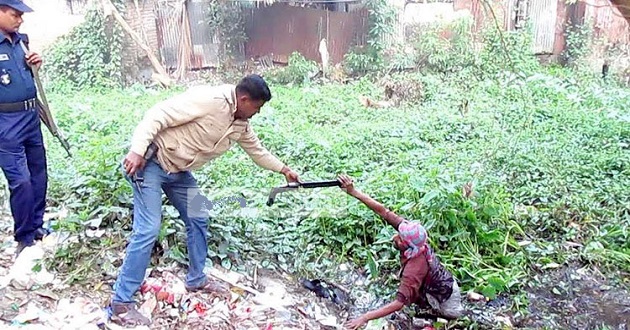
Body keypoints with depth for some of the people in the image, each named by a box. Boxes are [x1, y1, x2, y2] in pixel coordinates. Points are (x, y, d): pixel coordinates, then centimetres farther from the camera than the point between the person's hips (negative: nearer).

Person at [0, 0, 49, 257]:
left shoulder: (21, 39, 8)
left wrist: (34, 65, 2)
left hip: (31, 116, 7)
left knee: (38, 174, 14)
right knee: (21, 180, -7)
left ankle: (37, 226, 29)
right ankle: (25, 238, 9)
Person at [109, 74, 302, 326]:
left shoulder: (241, 125, 4)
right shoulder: (207, 99, -25)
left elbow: (257, 150, 22)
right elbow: (158, 115, -25)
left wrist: (283, 169, 26)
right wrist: (137, 151, -31)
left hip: (179, 171, 9)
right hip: (150, 162, -9)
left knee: (198, 219, 13)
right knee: (148, 230, -13)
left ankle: (196, 279, 31)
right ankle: (120, 304, -5)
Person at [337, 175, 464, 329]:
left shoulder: (413, 269, -43)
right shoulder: (410, 232, -25)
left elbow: (399, 303, -47)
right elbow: (383, 211, -28)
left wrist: (365, 317, -48)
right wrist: (353, 192, -34)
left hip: (445, 298, -7)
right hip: (445, 283, 7)